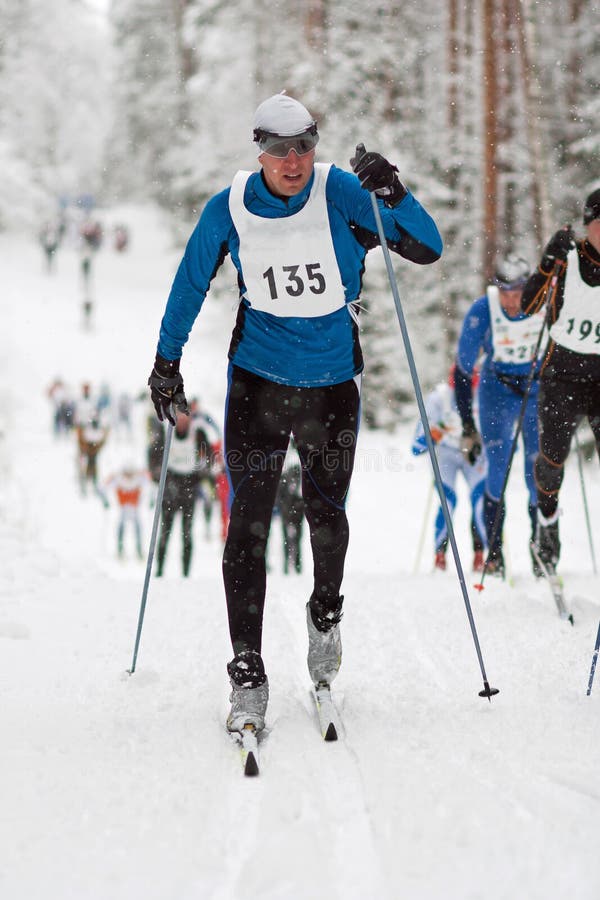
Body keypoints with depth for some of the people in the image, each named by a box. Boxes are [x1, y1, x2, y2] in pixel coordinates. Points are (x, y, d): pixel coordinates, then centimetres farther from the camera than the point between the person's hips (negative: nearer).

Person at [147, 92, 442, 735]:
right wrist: (166, 361, 12)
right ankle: (247, 674, -5)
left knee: (326, 511, 10)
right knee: (248, 521, -8)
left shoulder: (341, 193, -12)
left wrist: (393, 196, -33)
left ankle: (326, 612, 41)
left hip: (332, 381, 0)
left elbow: (428, 249, -16)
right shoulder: (230, 209, -7)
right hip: (258, 378, 0)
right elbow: (191, 283, 9)